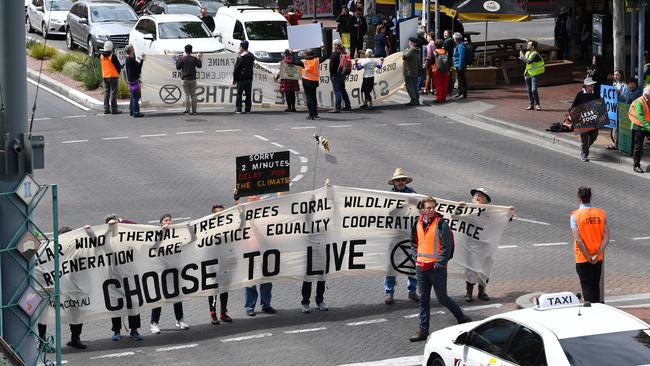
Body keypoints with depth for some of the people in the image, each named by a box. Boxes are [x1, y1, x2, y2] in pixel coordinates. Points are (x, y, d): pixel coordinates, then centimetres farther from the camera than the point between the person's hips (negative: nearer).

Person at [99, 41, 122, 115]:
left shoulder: (101, 56, 3)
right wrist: (118, 72, 11)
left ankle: (106, 109, 13)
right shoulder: (112, 56, -16)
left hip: (104, 76, 6)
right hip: (113, 76, -6)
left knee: (106, 92, 12)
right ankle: (114, 109, -2)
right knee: (113, 92, -2)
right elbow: (118, 66, -10)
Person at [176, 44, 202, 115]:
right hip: (193, 79, 1)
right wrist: (198, 58, 23)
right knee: (193, 95, 7)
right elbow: (200, 66, 9)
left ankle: (187, 110, -3)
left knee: (187, 95, 1)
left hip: (185, 79, -1)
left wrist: (177, 60, 16)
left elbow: (178, 67, 1)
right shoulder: (194, 59, -4)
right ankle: (194, 111, 7)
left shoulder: (181, 59, -7)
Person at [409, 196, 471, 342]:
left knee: (442, 299, 1)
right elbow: (414, 242, 23)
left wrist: (439, 264, -15)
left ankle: (463, 319, 21)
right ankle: (423, 331, 13)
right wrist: (417, 258, 11)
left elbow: (447, 246, -13)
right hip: (421, 267, 6)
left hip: (437, 268, -6)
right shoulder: (418, 223, 7)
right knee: (423, 300, 8)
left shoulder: (441, 224, -11)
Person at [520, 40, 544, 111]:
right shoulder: (527, 53, 7)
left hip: (534, 74, -8)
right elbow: (524, 61, 18)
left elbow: (529, 61, -33)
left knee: (534, 90, -14)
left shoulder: (535, 54, -19)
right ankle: (531, 105, 17)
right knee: (529, 90, 10)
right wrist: (521, 58, -2)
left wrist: (522, 57, -20)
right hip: (528, 73, 8)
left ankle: (537, 105, -3)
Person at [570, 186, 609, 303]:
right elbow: (606, 238, -7)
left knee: (587, 286, 1)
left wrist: (588, 257, -13)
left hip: (582, 259, -4)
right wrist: (597, 255, -9)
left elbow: (578, 240, -19)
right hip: (598, 258, 4)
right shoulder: (601, 214, -2)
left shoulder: (575, 215, -13)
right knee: (596, 286, 19)